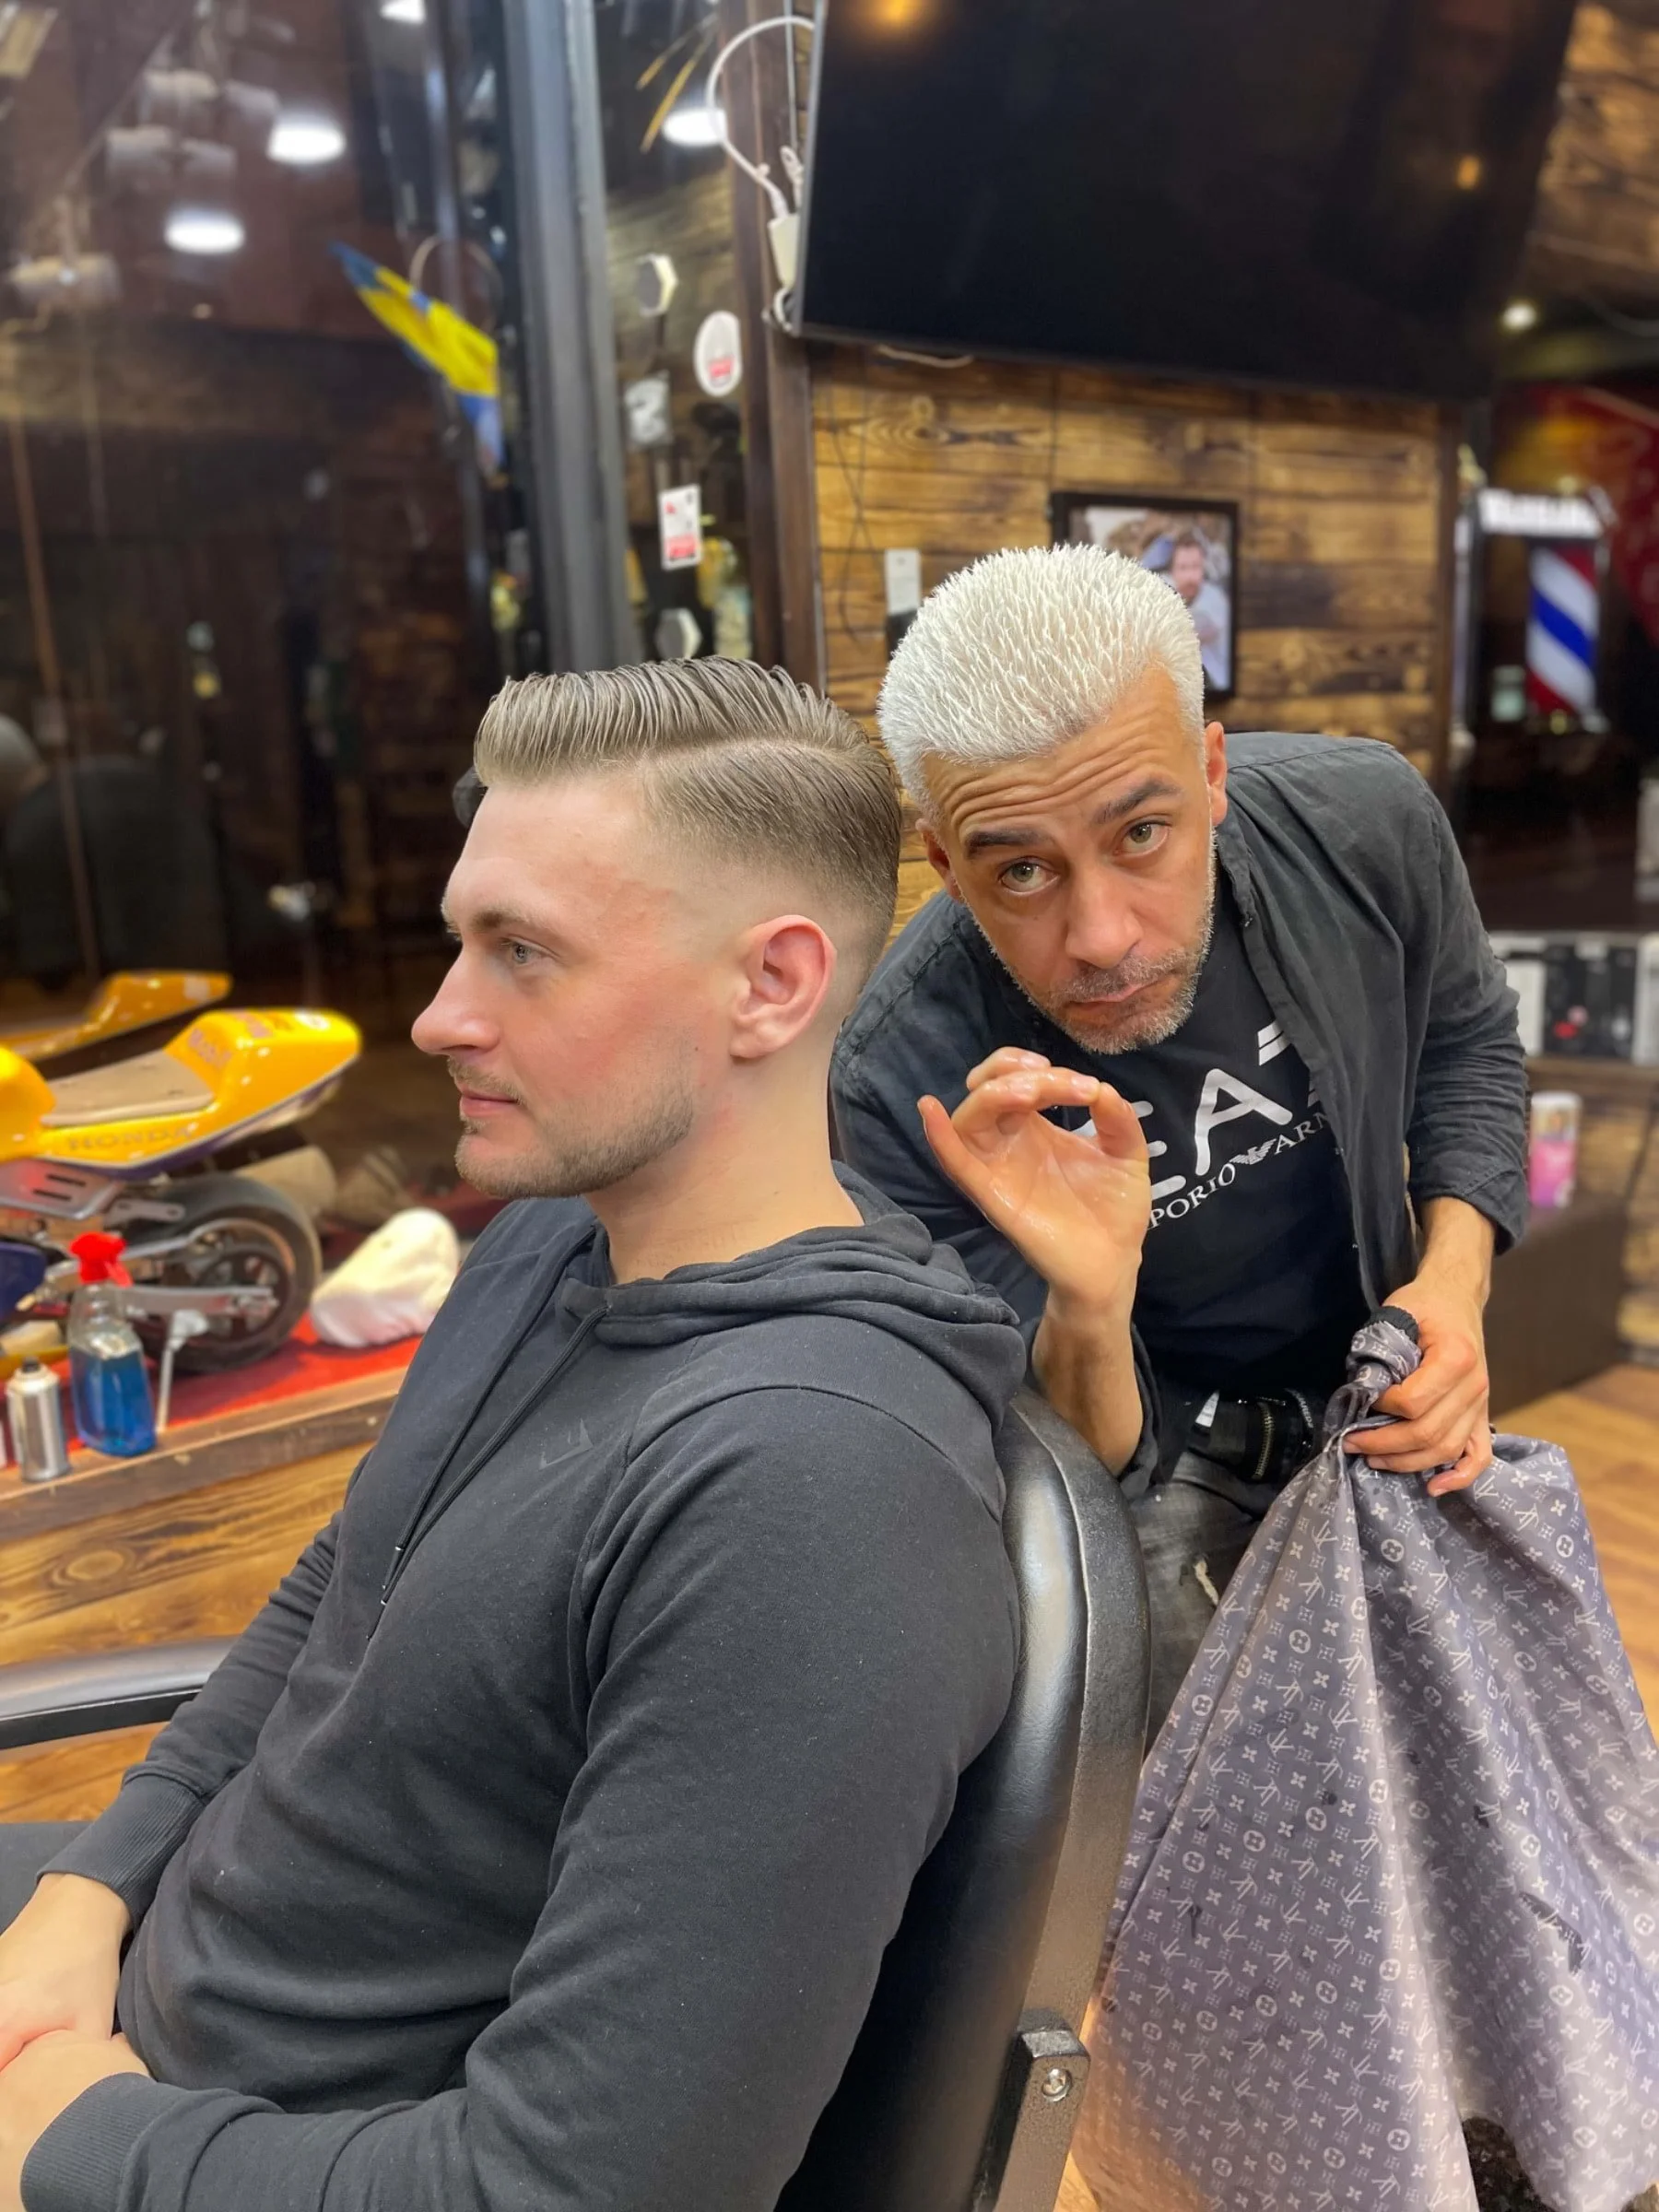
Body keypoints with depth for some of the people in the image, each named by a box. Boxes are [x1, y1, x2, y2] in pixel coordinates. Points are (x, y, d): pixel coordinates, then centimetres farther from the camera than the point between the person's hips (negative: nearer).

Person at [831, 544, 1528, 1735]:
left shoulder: (1364, 820, -23)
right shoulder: (903, 1090, -33)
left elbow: (1465, 1036, 0)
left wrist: (1454, 1278, -16)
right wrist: (1088, 1306, -46)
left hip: (1382, 1407, 4)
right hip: (1157, 1461, -3)